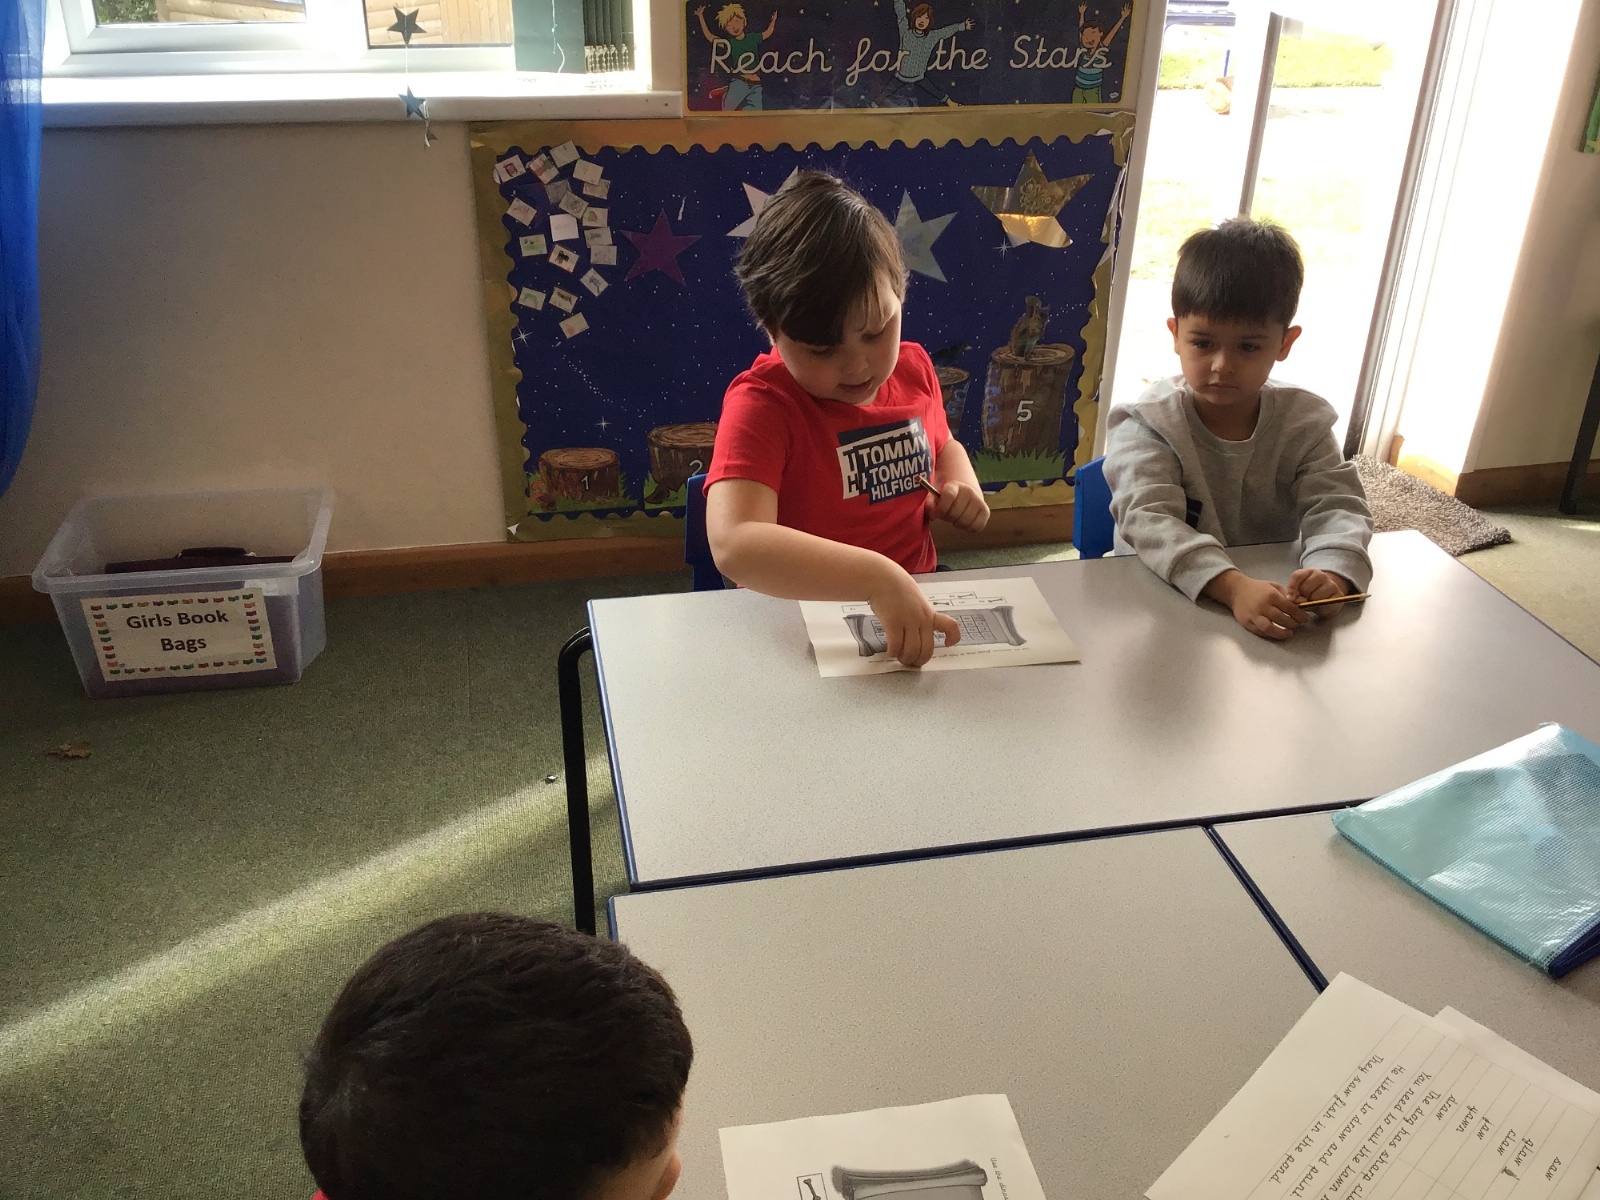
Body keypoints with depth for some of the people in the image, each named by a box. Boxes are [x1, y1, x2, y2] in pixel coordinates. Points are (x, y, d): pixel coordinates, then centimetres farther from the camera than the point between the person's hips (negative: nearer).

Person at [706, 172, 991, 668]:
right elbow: (734, 545, -34)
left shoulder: (914, 368, 1)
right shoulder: (761, 404, -17)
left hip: (920, 601, 6)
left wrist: (963, 488, 1)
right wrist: (878, 579, -42)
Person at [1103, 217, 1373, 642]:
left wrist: (1332, 573, -32)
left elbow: (1337, 507, -7)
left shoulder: (1304, 423, 1)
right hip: (1157, 599, -3)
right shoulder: (1148, 425, -10)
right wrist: (1234, 586, -40)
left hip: (1270, 601, 3)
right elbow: (1150, 520, -24)